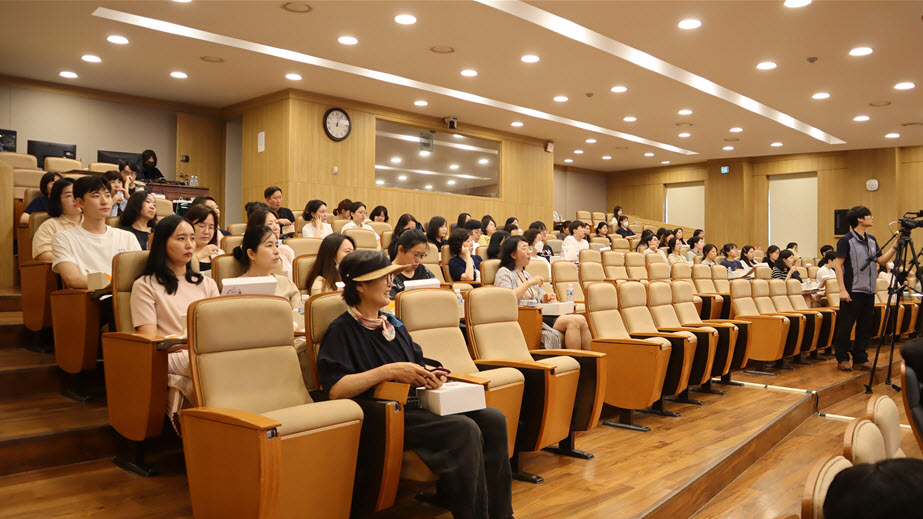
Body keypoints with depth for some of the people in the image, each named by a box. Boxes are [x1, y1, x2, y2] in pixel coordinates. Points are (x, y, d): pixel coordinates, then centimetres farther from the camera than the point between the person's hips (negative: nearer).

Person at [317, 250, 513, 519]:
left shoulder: (394, 324, 19)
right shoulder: (341, 331, -5)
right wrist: (389, 371, -21)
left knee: (493, 419, -12)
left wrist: (431, 377, -1)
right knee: (464, 430, -29)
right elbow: (334, 389, -18)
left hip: (415, 404, 8)